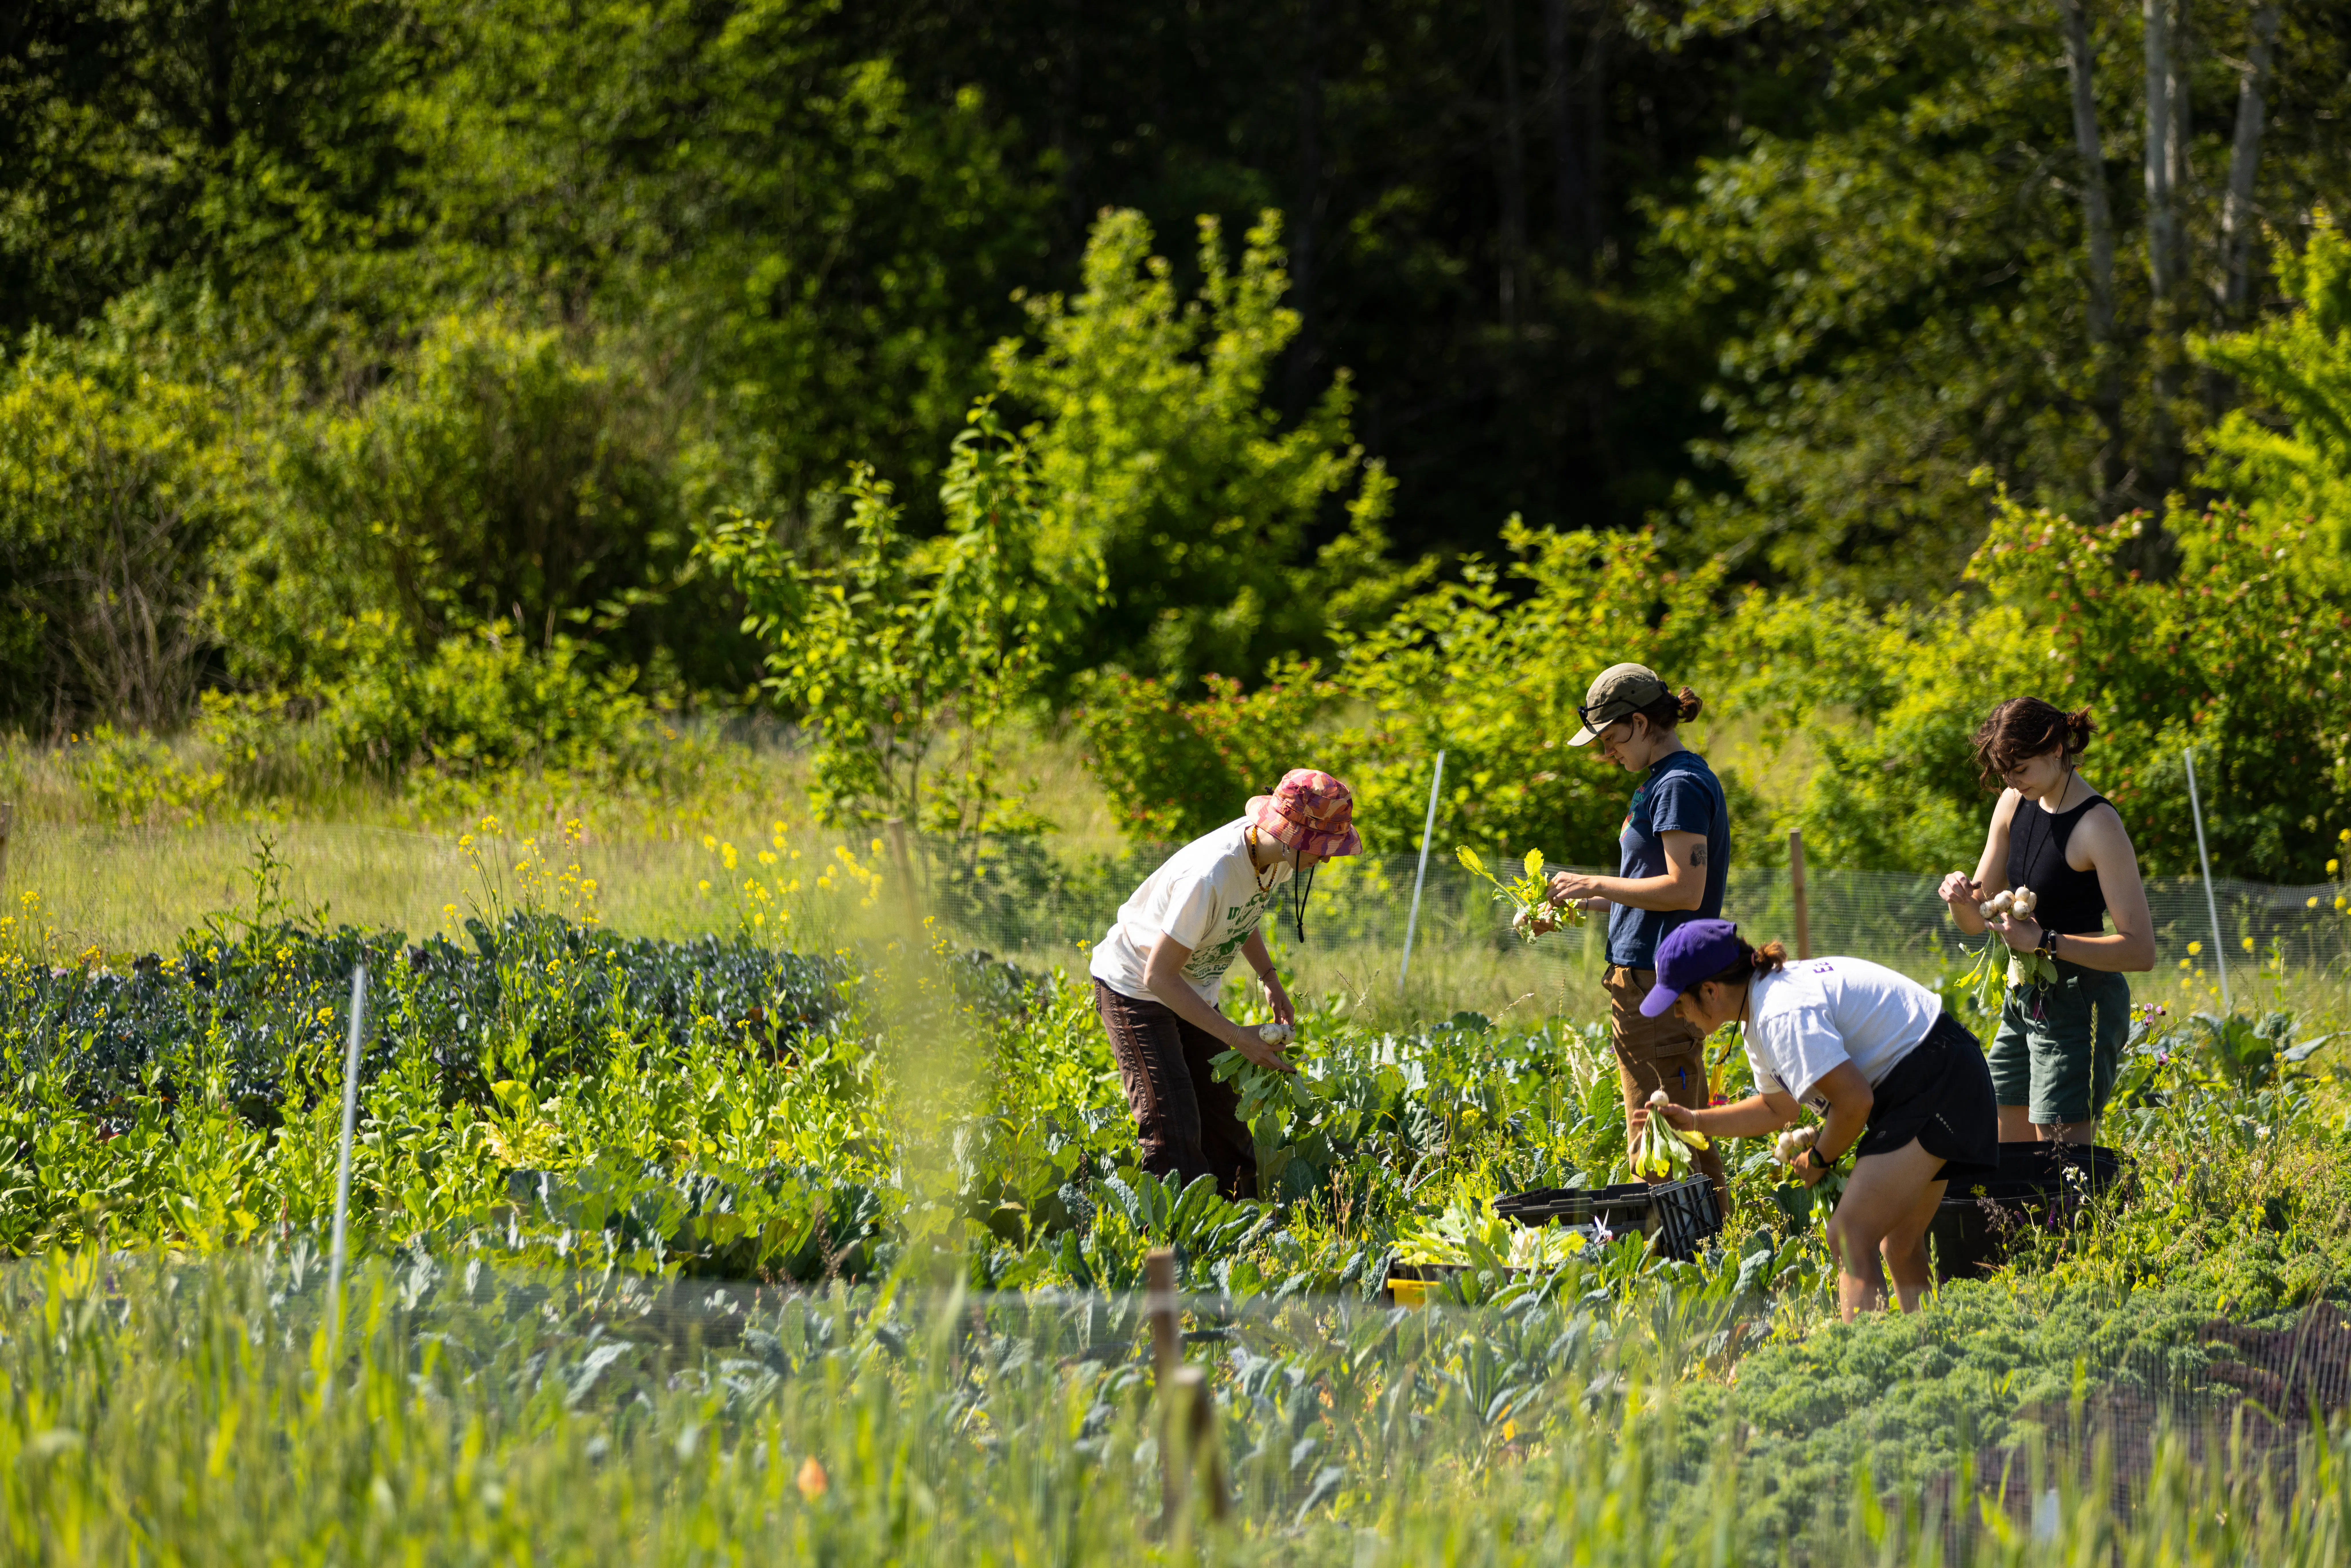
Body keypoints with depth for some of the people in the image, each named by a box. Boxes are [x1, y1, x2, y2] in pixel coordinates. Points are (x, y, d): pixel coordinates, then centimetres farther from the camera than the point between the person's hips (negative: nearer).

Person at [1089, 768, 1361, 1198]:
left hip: (1193, 987, 8)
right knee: (1173, 1133, -16)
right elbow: (1159, 977, -30)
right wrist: (1237, 1037, -29)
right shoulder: (1210, 876, -37)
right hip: (1136, 989, -8)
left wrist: (1269, 979, 0)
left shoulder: (1273, 855, -12)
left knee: (1223, 1117, 7)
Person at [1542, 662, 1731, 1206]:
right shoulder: (1665, 781, 17)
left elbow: (1685, 890, -21)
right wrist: (1593, 901, 15)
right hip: (1649, 975, 11)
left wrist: (1597, 886, -12)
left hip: (1657, 981, -11)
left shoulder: (1680, 786, -14)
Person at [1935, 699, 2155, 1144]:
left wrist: (2043, 941, -27)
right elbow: (1976, 922, 14)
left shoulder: (2098, 826, -18)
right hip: (2024, 1001, 8)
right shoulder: (2015, 804, 5)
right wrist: (1962, 896, -10)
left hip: (2079, 1005, -8)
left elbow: (2141, 950, -23)